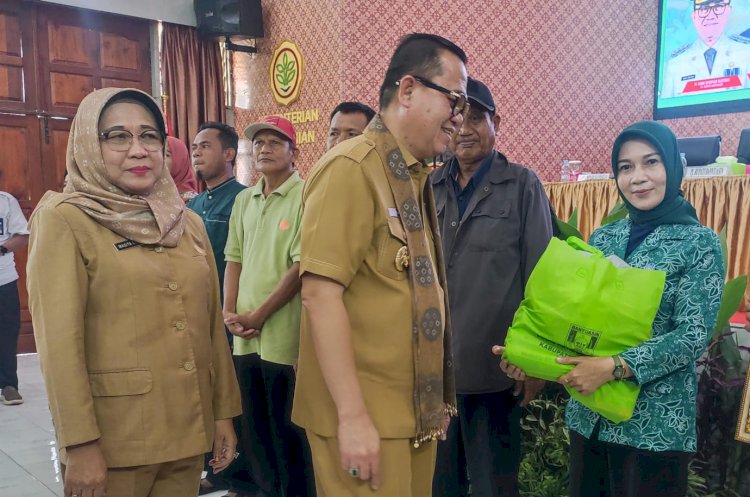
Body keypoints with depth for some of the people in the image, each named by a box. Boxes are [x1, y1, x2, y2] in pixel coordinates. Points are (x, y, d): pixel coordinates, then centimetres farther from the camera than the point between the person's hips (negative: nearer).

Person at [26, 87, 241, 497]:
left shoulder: (188, 222, 8)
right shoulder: (64, 221, -7)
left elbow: (211, 322, 10)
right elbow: (58, 340, -13)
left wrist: (224, 412, 9)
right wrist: (79, 443, -16)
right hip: (112, 438, -5)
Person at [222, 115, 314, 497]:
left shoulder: (305, 196, -9)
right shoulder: (244, 200, 12)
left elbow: (302, 266, -15)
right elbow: (234, 259, 14)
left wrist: (259, 315, -13)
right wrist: (230, 312, 0)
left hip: (284, 337, -6)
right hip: (246, 337, 7)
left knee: (288, 436, 5)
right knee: (255, 434, 16)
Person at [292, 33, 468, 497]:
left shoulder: (415, 176, 11)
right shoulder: (351, 168, -14)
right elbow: (320, 292, -20)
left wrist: (434, 402, 15)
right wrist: (352, 416, -21)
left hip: (415, 411, 8)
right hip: (364, 415, -8)